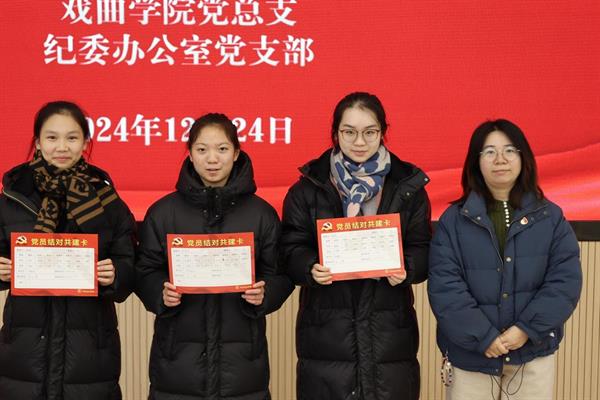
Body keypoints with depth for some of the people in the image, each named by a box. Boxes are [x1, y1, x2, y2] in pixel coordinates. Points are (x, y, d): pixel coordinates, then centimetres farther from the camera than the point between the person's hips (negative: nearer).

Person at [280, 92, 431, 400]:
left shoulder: (408, 186, 6)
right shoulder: (308, 187, 5)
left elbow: (422, 249, 5)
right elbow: (292, 248, 2)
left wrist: (406, 269, -17)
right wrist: (311, 269, -19)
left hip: (389, 332, 1)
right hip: (326, 331, 0)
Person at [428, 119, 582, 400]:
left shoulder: (551, 217, 3)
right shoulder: (454, 220, -2)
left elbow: (566, 280, -4)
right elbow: (444, 287, -9)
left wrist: (527, 329, -15)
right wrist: (483, 337, -16)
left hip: (534, 354, 1)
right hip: (470, 354, -1)